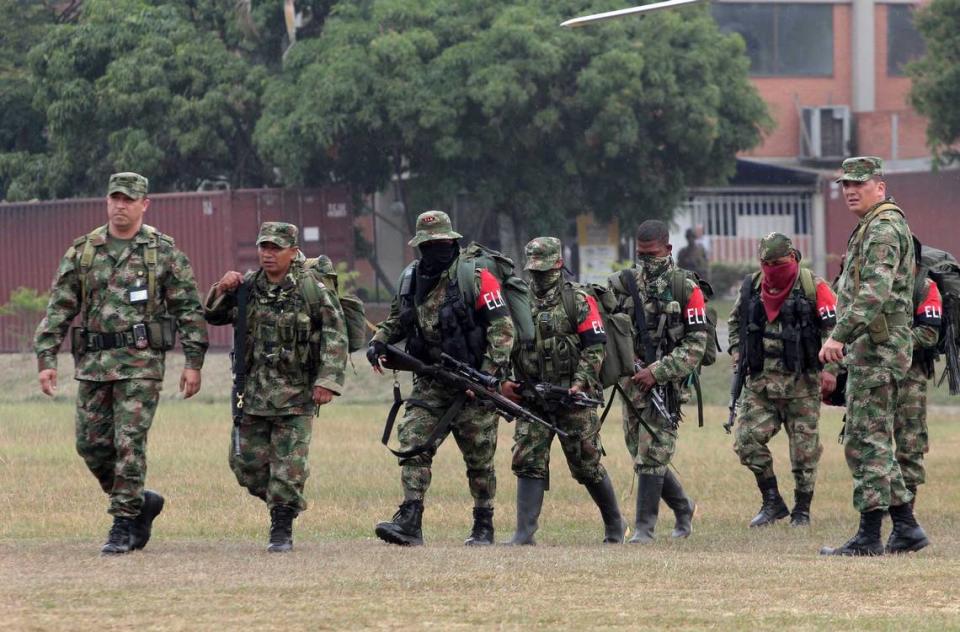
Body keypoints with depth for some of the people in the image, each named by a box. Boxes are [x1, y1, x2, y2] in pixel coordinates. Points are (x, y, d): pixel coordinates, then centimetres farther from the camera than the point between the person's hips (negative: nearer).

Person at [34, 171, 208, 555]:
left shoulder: (163, 251, 0)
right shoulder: (82, 251, 8)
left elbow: (188, 309, 0)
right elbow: (59, 309, 7)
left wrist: (193, 362, -6)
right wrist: (46, 358, -1)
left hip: (141, 361, -4)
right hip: (93, 361, 4)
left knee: (129, 443, -9)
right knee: (91, 444, 5)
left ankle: (124, 524, -1)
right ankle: (142, 502, 25)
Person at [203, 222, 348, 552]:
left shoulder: (312, 289, -6)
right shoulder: (248, 286, 6)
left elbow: (335, 336, -7)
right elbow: (212, 316, 16)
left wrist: (328, 380, -15)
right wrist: (222, 290, -5)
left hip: (296, 394, -4)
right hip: (254, 392, 4)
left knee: (289, 466, -6)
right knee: (247, 463, 5)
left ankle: (282, 530, 3)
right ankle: (280, 504, 29)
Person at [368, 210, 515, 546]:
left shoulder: (475, 278, -9)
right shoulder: (411, 279, 8)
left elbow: (502, 327, -12)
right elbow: (397, 320, 24)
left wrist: (488, 374, -19)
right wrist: (379, 342, 3)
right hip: (431, 383, 5)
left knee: (479, 459, 4)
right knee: (413, 445, -12)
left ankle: (484, 527, 17)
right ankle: (409, 522, -17)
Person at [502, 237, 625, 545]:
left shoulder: (579, 301, -2)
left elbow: (595, 347, -6)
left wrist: (581, 383, -16)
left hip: (573, 399, -3)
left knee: (587, 464, 3)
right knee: (528, 463, -7)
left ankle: (614, 524, 22)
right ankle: (524, 532, -9)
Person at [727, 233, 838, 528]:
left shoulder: (812, 287, -7)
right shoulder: (751, 287, 8)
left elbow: (835, 327, -9)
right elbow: (735, 321, 25)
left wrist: (830, 369, -16)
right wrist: (737, 352, 11)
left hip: (801, 382, -4)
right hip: (760, 380, 4)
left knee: (804, 449, 1)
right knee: (748, 440, -5)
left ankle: (802, 510, 14)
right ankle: (772, 502, 8)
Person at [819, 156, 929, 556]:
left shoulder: (884, 227, -13)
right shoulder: (872, 227, 21)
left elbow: (874, 293, -26)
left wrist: (839, 335, -29)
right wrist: (845, 340, 19)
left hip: (876, 350, -11)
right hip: (870, 349, 11)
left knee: (866, 441, -10)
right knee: (874, 442, 13)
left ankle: (869, 536, -9)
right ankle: (906, 527, 15)